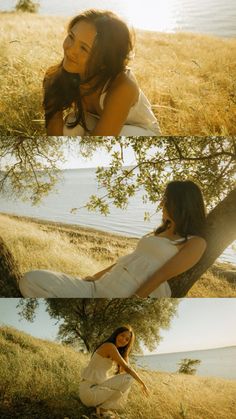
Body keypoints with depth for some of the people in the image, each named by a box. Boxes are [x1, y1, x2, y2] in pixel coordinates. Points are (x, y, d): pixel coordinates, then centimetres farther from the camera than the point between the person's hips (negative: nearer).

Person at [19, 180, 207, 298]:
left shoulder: (196, 243, -2)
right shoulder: (162, 232, 24)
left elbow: (160, 276, -11)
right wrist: (95, 276, 20)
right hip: (98, 288, 8)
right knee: (31, 280, -8)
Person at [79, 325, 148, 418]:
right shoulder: (110, 346, -14)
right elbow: (127, 368, -11)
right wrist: (142, 383, 0)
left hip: (89, 390, 10)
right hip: (90, 391, -10)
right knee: (129, 378, -10)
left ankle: (101, 405, 11)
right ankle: (103, 407, -4)